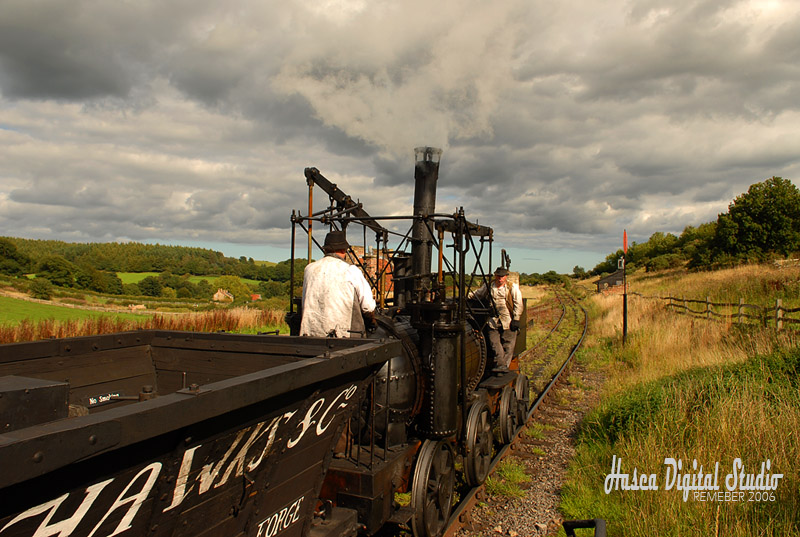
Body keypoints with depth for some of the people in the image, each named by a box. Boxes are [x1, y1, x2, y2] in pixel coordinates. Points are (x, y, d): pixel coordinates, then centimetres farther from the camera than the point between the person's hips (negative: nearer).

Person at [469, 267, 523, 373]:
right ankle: (500, 365, -8)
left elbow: (518, 304, 1)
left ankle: (504, 365, -1)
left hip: (508, 322, -2)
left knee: (508, 345, -4)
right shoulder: (488, 286, 11)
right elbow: (477, 294, 24)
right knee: (495, 343, -7)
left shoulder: (513, 287, 2)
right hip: (493, 322, 2)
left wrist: (516, 319, -6)